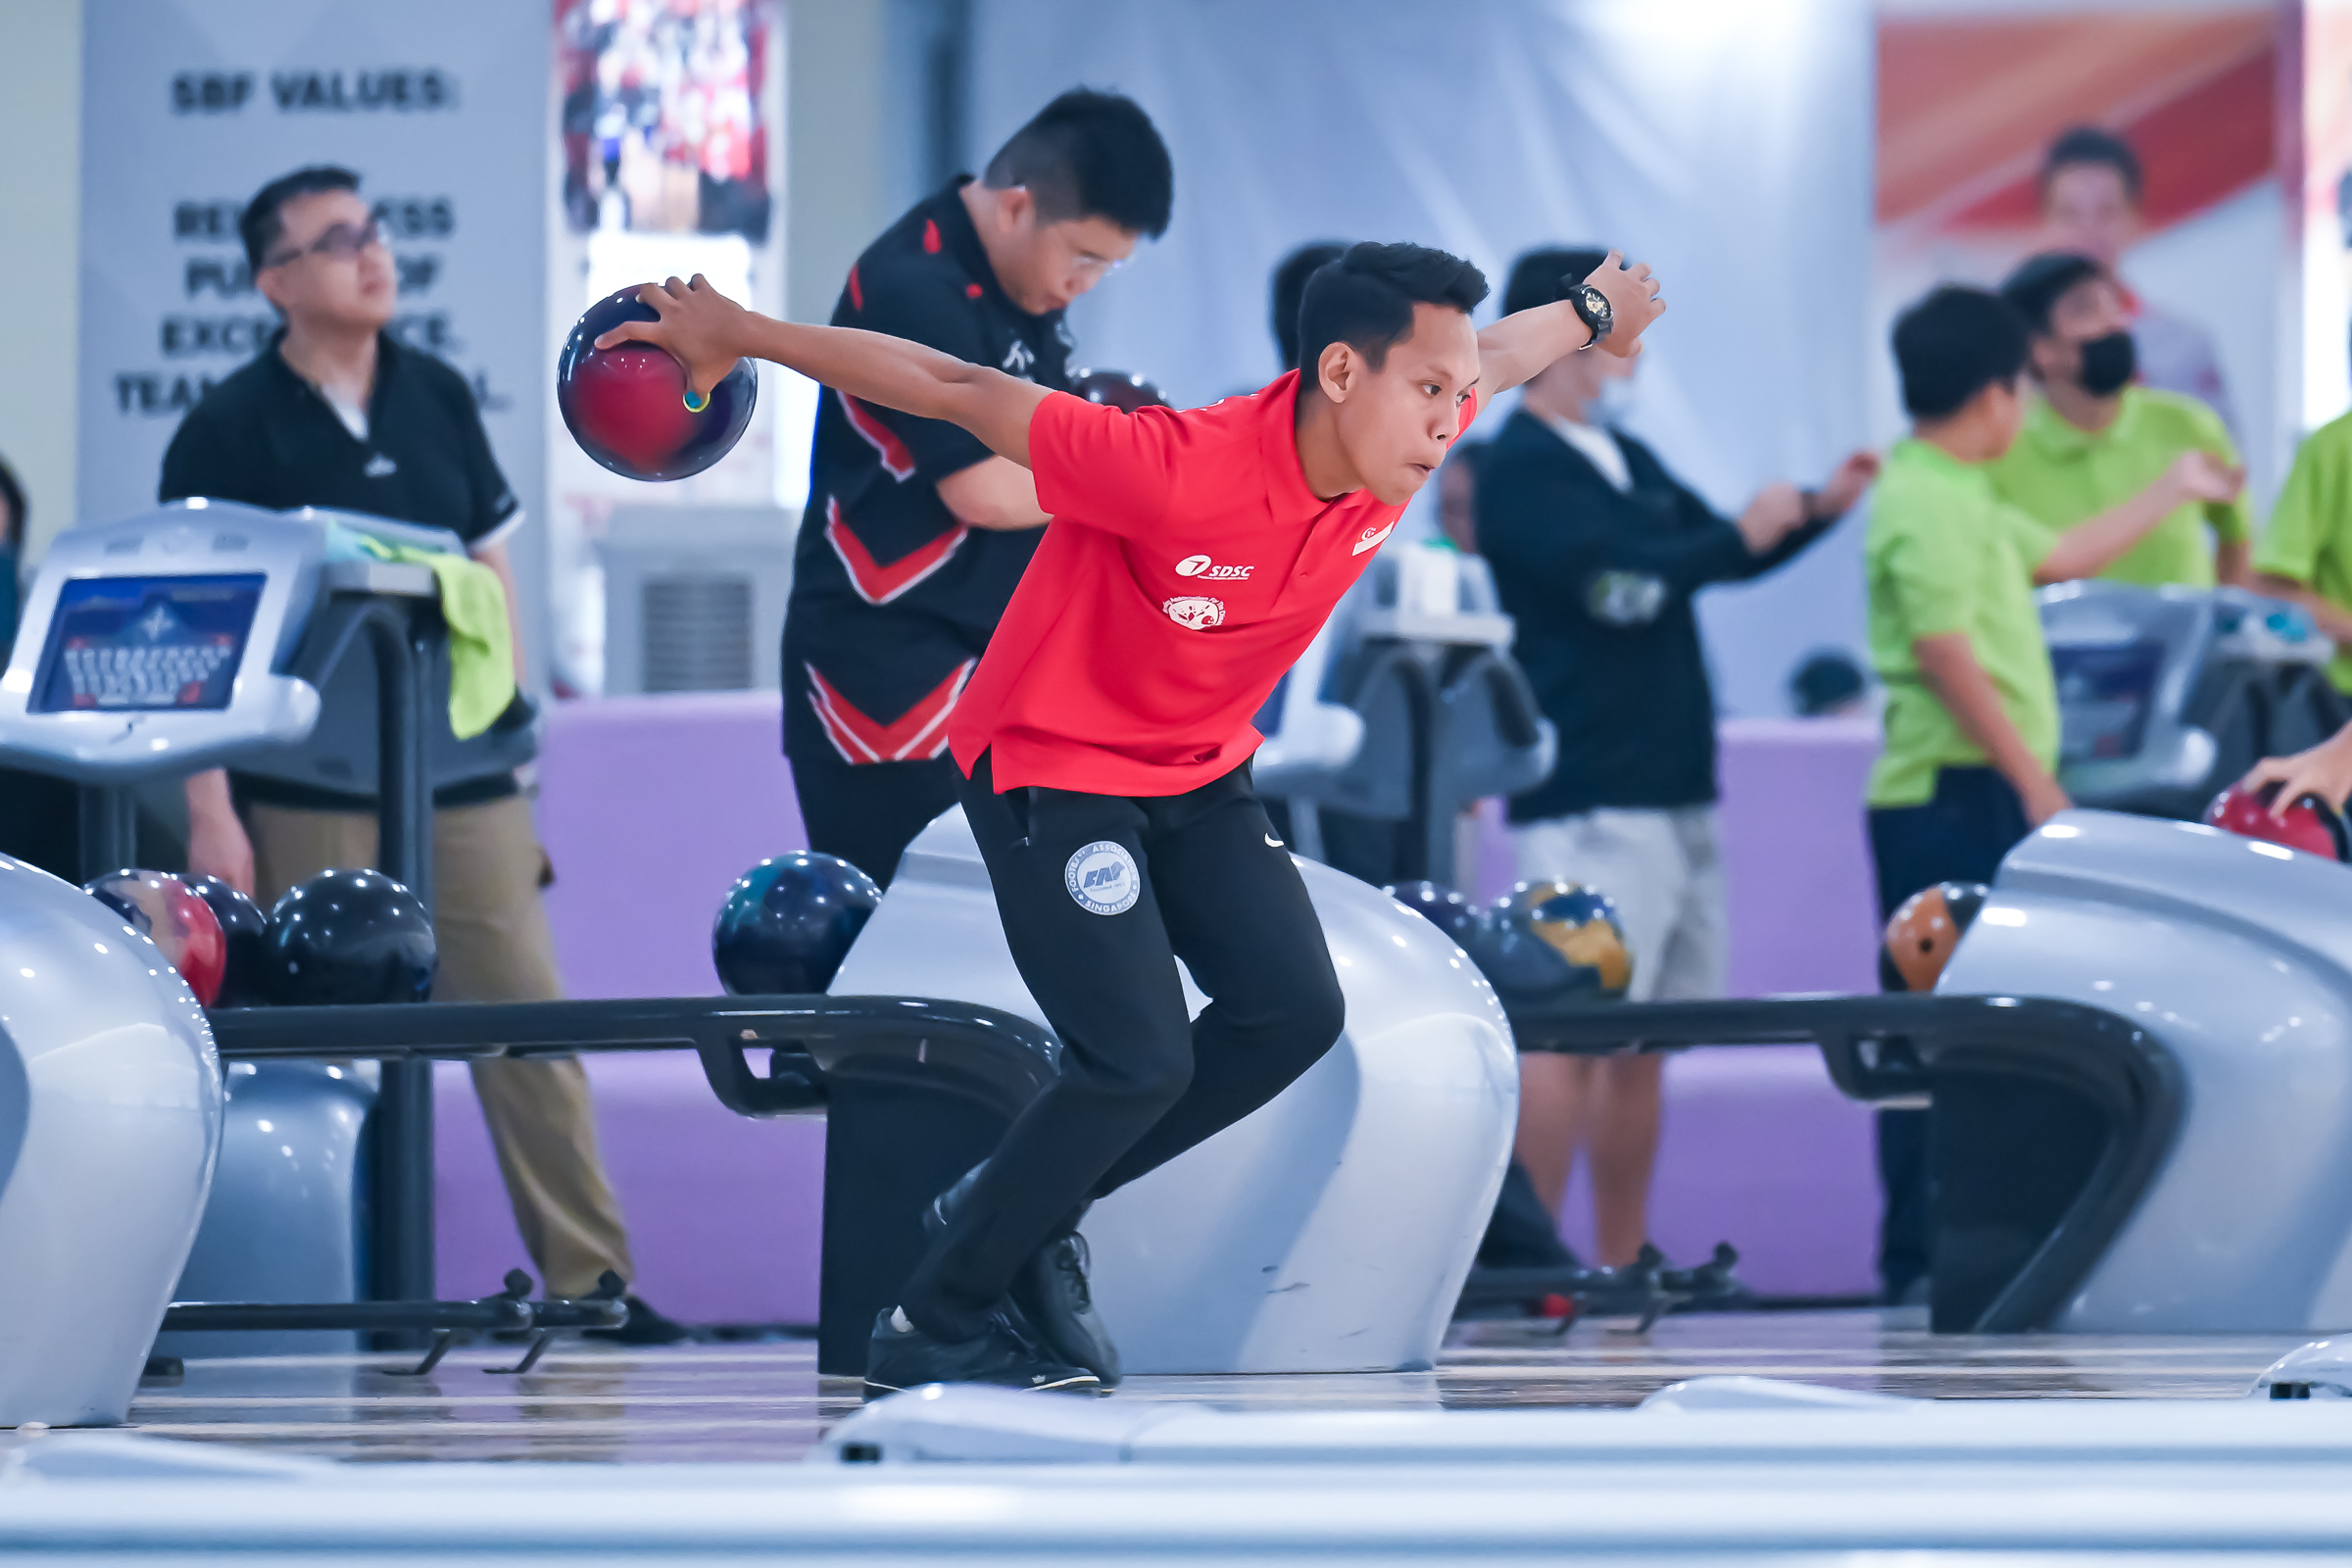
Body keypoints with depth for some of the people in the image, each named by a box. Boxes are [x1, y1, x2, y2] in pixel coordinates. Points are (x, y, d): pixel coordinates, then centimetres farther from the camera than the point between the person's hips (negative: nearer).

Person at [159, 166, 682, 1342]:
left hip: (461, 777, 4)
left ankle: (590, 1277, 6)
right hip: (307, 798, -4)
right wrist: (210, 813, -11)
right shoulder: (226, 431, -4)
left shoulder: (438, 398, 10)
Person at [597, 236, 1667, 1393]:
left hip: (1199, 773, 8)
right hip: (1050, 766, -8)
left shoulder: (1402, 446, -15)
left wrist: (1592, 314, 30)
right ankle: (929, 1329, 2)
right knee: (1142, 1064, -16)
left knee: (1294, 1012, -6)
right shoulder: (1178, 472, -35)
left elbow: (1492, 356, 9)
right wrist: (740, 335, -22)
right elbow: (962, 392, -28)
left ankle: (1026, 1207, 15)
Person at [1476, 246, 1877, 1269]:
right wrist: (1744, 535, -10)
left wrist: (1818, 510, 10)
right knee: (1571, 1031, -13)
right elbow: (1622, 582, -20)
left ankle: (1624, 1263, 15)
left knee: (1642, 1040, 10)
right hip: (1590, 802, -9)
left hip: (1672, 793, 9)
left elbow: (1721, 553, 26)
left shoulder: (1625, 460, 20)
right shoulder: (1519, 472, -9)